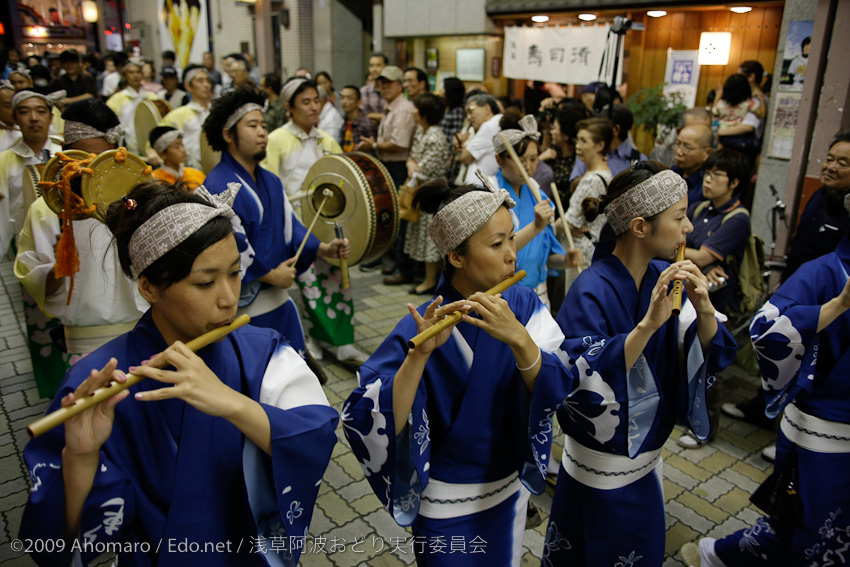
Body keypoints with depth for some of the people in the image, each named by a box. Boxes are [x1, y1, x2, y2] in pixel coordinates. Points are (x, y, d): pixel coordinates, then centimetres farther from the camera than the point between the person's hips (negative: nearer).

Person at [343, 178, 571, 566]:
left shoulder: (521, 304, -11)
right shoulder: (423, 327, -25)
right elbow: (367, 423, -32)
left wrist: (518, 337, -37)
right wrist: (421, 352, -43)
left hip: (511, 490, 5)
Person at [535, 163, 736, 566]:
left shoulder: (665, 278, -5)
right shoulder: (592, 290, -26)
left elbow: (708, 357, -3)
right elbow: (587, 385, -33)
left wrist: (704, 310, -22)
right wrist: (648, 324, -40)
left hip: (647, 457, 7)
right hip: (599, 470, -7)